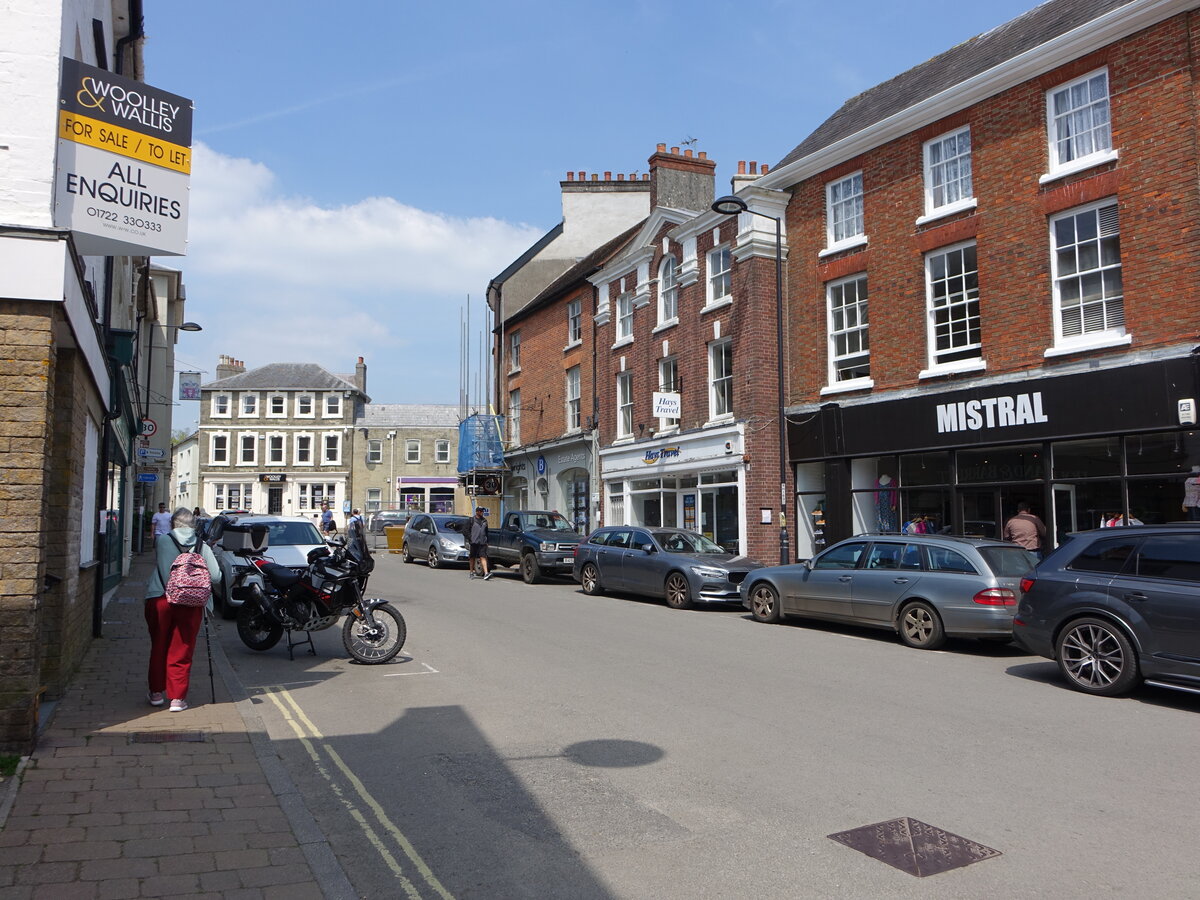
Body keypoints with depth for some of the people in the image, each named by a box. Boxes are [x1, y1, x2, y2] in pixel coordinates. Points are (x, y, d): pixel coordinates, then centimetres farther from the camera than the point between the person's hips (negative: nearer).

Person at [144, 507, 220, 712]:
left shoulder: (162, 540, 0)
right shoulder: (203, 547, 2)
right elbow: (216, 576, -2)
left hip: (159, 599, 0)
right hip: (190, 603, 0)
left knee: (158, 648, 16)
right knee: (181, 652, 6)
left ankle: (156, 692, 27)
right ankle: (177, 698, 7)